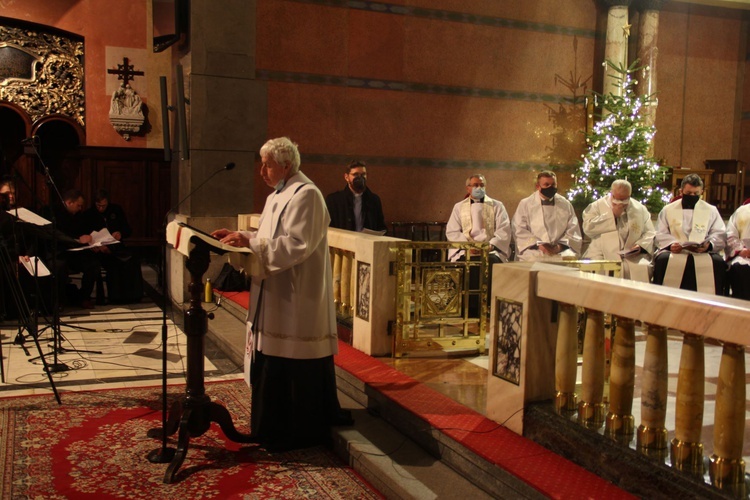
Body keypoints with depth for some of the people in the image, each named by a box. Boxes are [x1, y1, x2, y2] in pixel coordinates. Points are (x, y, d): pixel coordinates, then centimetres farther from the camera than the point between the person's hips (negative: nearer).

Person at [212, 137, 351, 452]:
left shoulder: (305, 195, -15)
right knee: (272, 365, 15)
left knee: (294, 366, -1)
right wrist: (241, 236, 7)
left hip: (296, 302, -10)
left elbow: (295, 245, -24)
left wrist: (249, 242, -24)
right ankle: (274, 426, 28)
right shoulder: (278, 195, 16)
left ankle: (297, 432, 12)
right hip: (276, 298, 10)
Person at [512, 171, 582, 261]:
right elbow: (519, 231, 0)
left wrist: (560, 246, -8)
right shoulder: (525, 204, 9)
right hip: (534, 252, -2)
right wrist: (538, 245, -12)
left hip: (561, 251, 2)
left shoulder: (566, 205, 16)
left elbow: (573, 231, 10)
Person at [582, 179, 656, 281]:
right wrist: (612, 215, -7)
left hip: (633, 257, 2)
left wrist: (641, 246, -6)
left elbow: (650, 233, 15)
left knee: (643, 268, -28)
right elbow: (588, 227, -6)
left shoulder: (640, 208, 14)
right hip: (603, 256, -1)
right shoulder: (598, 206, 8)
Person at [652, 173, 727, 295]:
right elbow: (661, 235, 9)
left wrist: (709, 245, -15)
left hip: (703, 253, 1)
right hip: (673, 252, -1)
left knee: (718, 262, -31)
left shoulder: (711, 211, 18)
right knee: (663, 260, -34)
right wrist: (670, 244, -14)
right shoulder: (668, 210, 17)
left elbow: (720, 235, 8)